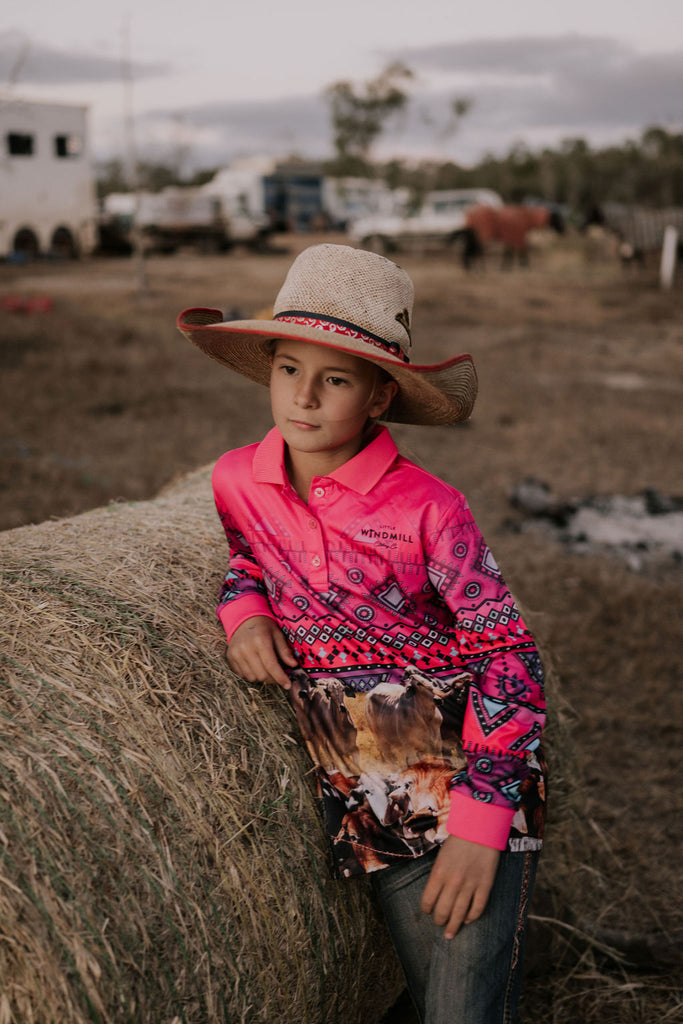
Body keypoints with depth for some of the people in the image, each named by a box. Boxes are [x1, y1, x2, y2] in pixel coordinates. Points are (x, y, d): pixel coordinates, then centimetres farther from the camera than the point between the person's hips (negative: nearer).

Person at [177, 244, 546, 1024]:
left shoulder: (425, 507, -19)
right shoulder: (237, 480, -5)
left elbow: (508, 655, -15)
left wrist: (479, 822, -19)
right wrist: (244, 607, -4)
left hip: (474, 784, -4)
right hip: (363, 805, 4)